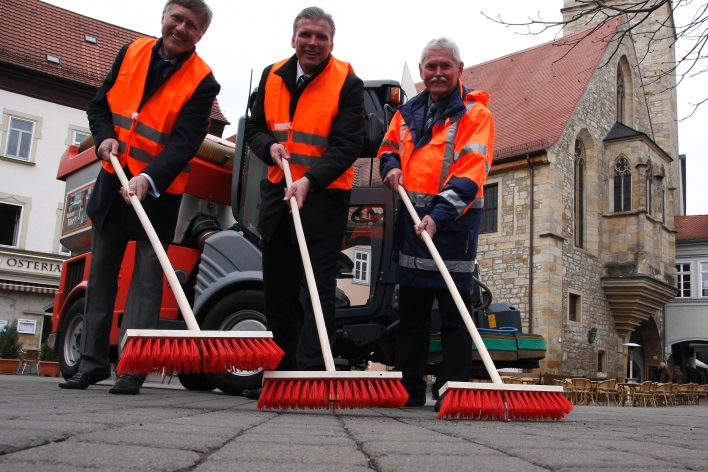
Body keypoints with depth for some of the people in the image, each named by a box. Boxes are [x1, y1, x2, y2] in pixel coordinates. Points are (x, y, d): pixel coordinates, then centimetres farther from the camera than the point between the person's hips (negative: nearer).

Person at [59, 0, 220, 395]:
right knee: (102, 268, 9)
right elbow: (100, 104, 12)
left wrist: (148, 178, -31)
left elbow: (185, 143, -18)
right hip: (113, 180, 5)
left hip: (160, 189, -5)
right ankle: (93, 361, 20)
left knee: (147, 272, -5)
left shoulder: (202, 81, -9)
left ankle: (134, 366, -1)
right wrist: (105, 137, -8)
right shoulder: (132, 52, 5)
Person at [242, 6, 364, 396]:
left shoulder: (348, 84, -6)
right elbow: (254, 128, 16)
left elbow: (347, 145, -14)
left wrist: (309, 179, -27)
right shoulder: (273, 76, 10)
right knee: (278, 288, 10)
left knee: (317, 288, -7)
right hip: (277, 192, 6)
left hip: (324, 196, -6)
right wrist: (270, 146, -7)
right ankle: (282, 373, 22)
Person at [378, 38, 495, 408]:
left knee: (453, 309, -3)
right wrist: (391, 166, 3)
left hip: (453, 221, -6)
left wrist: (439, 214, -28)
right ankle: (408, 388, 18)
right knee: (410, 308, 10)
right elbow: (388, 146, 28)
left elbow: (470, 174, -16)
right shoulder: (408, 112, 14)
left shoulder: (474, 114, -5)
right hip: (411, 218, 6)